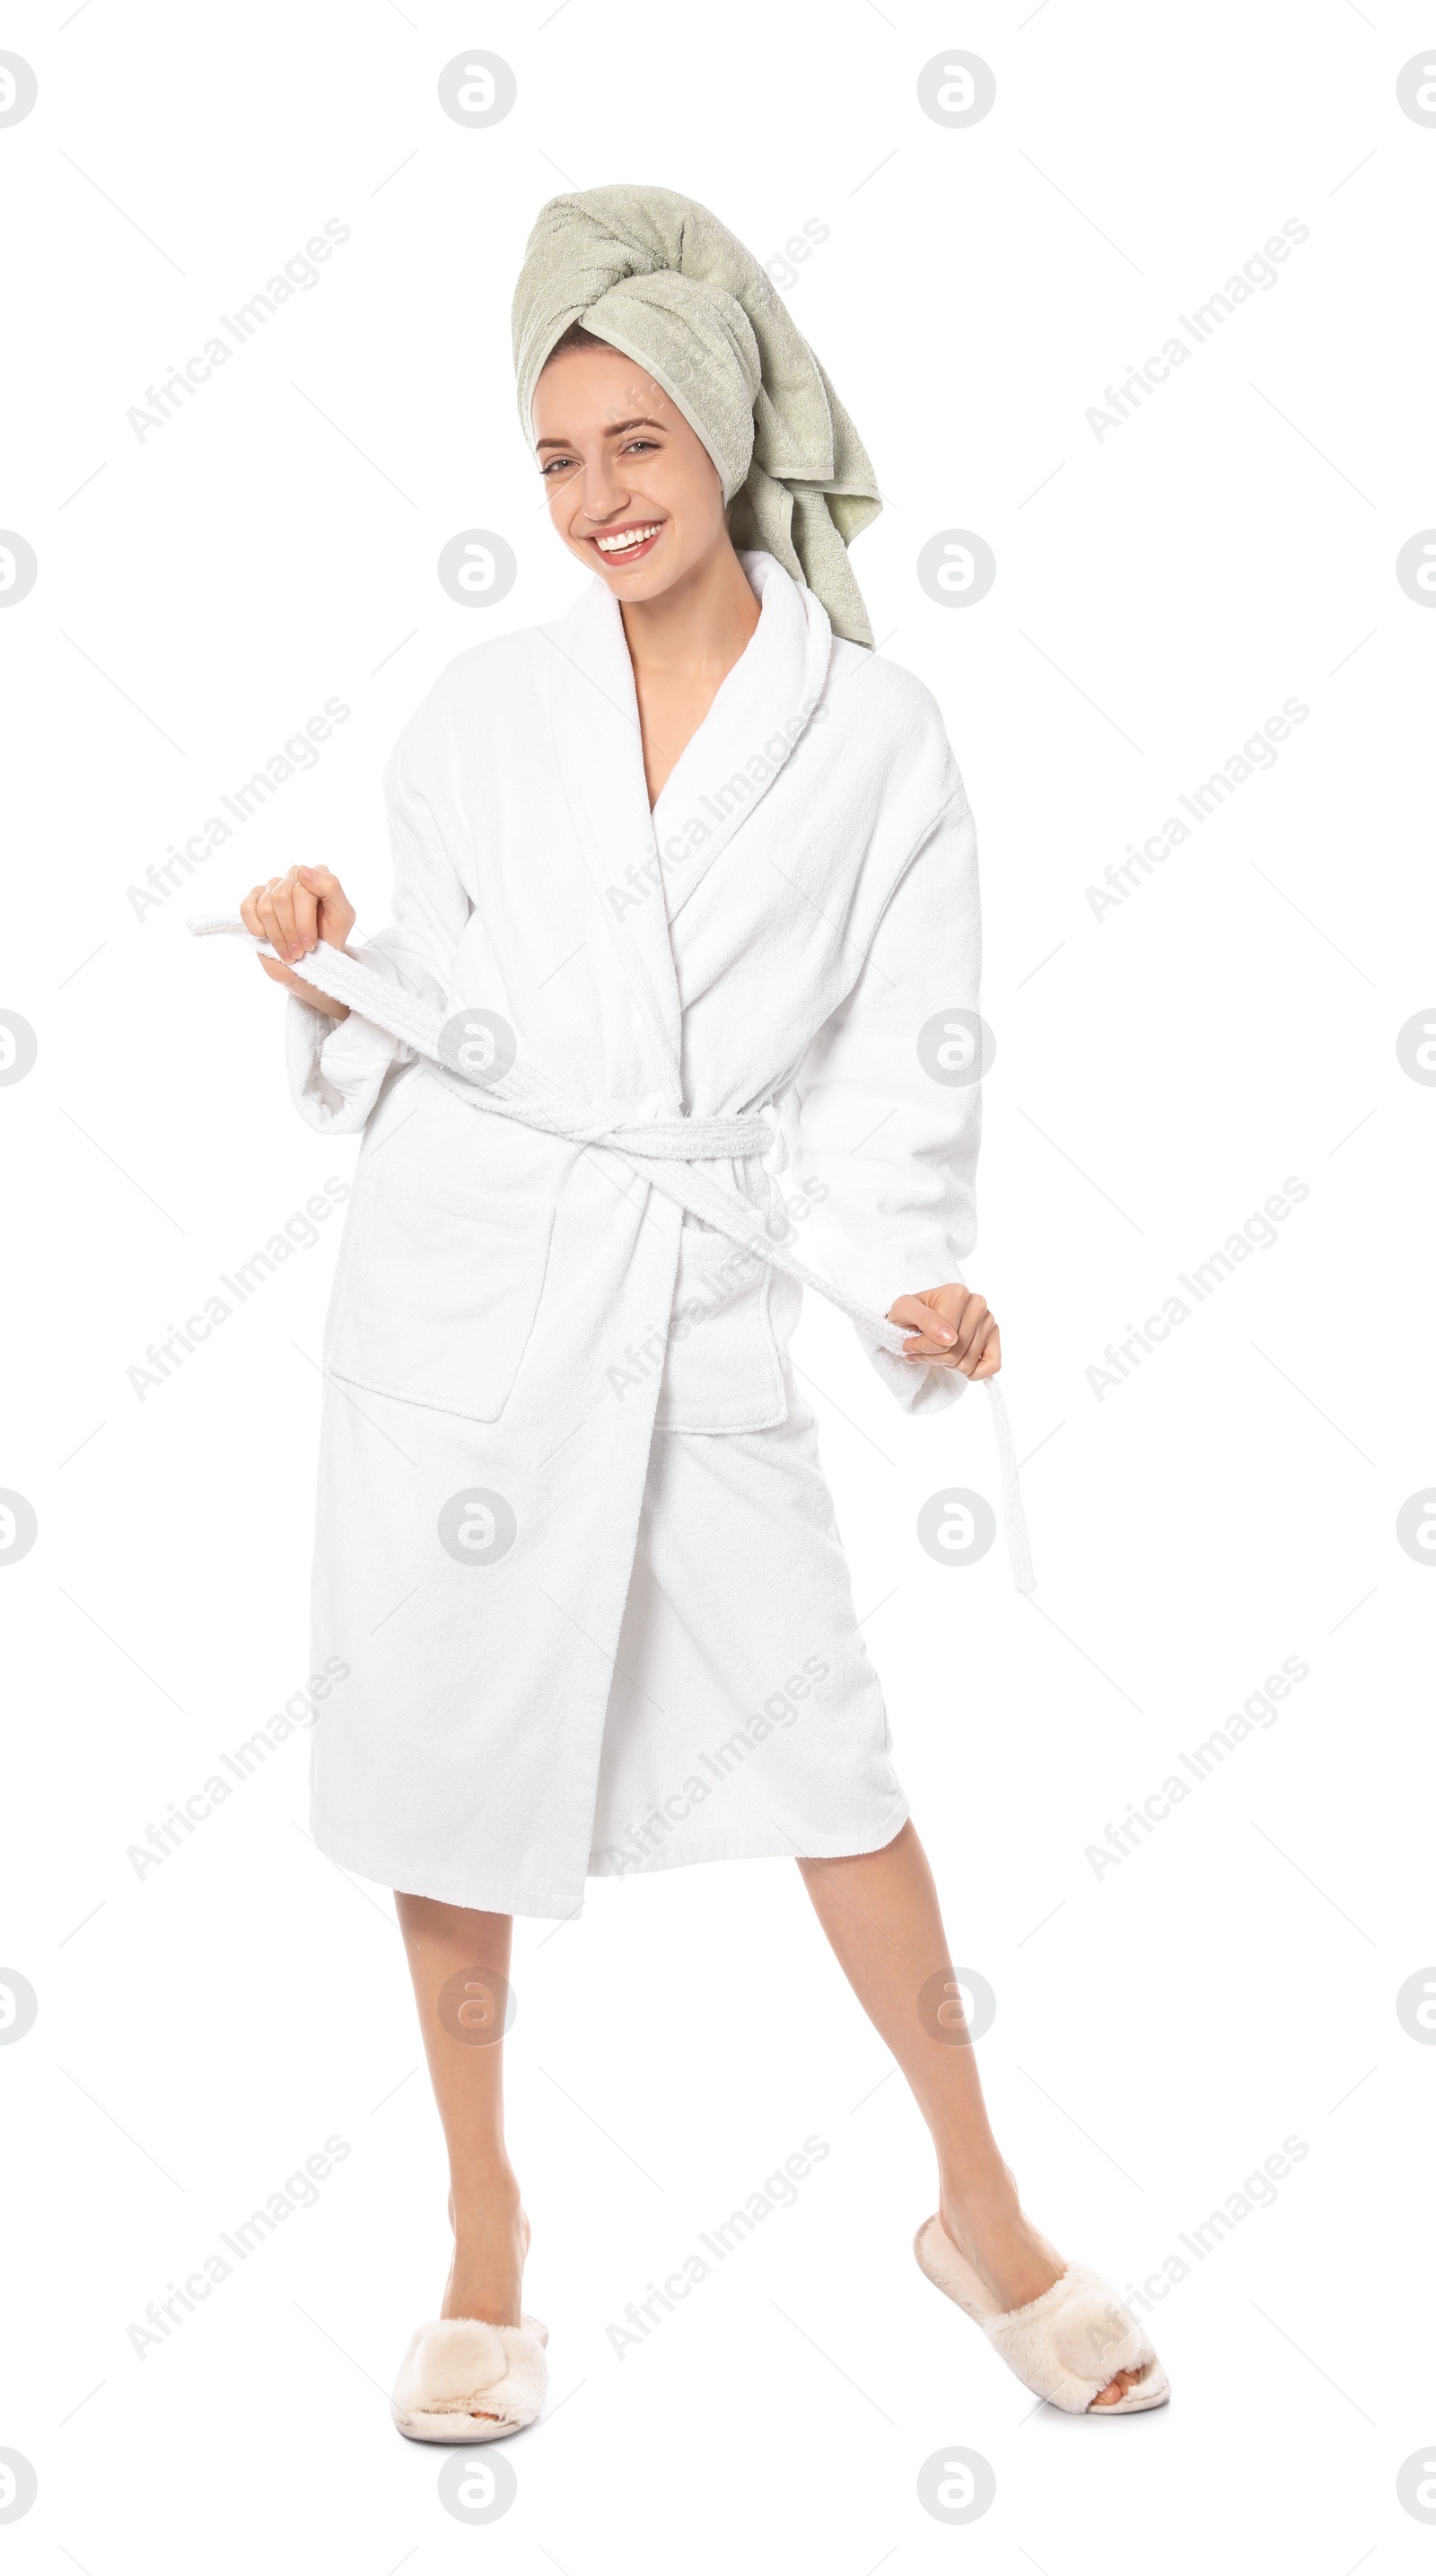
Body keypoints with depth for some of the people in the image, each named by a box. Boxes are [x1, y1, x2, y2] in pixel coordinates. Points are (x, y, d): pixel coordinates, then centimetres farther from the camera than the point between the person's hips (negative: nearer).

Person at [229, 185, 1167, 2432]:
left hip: (706, 1308, -1)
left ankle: (983, 2213, 23)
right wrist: (327, 979, -9)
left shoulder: (874, 735, 0)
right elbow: (426, 1018, 10)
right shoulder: (483, 713, 4)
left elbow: (894, 1064, -2)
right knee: (456, 1758, 7)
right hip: (463, 1288, 1)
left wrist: (908, 1279, -16)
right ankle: (485, 2238, 25)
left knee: (828, 1754, 4)